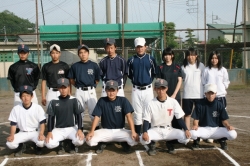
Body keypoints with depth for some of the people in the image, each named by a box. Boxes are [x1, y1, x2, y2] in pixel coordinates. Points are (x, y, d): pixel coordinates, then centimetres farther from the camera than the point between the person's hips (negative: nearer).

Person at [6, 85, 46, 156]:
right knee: (10, 143, -23)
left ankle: (38, 147, 8)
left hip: (35, 132, -2)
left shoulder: (38, 108, -10)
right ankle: (21, 146, 14)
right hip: (22, 133, 2)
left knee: (42, 141, -33)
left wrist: (41, 134, -25)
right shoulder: (16, 108, -4)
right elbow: (13, 124, 1)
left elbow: (42, 123, -9)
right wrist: (12, 135, -16)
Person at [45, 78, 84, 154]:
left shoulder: (74, 100, -3)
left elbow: (78, 116, -4)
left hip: (72, 128, 0)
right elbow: (50, 118, 1)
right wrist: (49, 132, -11)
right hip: (58, 129, 1)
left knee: (80, 140, -30)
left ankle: (72, 144, 8)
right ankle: (60, 144, 9)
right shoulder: (54, 102, 0)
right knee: (49, 144, -26)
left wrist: (79, 129, -18)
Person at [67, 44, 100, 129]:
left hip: (91, 91, -2)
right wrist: (78, 86, 4)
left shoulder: (94, 65, -2)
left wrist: (91, 86, 3)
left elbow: (97, 79, 6)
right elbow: (71, 79, 12)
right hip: (79, 92, 2)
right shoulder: (75, 66, 3)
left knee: (93, 111, 0)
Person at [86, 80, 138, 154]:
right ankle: (102, 142, 9)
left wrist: (133, 132, -28)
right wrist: (91, 131, -22)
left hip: (120, 130, -1)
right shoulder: (101, 101, -3)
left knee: (134, 138, -30)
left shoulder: (123, 100, -6)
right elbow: (97, 117, -7)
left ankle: (124, 143, 7)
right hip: (105, 130, 1)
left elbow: (129, 116, -15)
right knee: (90, 140, -26)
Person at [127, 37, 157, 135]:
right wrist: (135, 80, 3)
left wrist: (148, 80, 1)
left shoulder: (151, 59, -2)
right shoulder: (131, 60, 1)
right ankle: (137, 133, 16)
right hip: (136, 90, 1)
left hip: (148, 89, -1)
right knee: (137, 113, 7)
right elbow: (129, 74, 10)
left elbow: (154, 73, 7)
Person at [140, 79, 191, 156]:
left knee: (186, 137, -22)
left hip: (169, 130, 2)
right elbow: (146, 120, -8)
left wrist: (186, 129, -18)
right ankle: (152, 144, 7)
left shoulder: (173, 102, -6)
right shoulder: (151, 104, -8)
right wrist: (145, 132, -27)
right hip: (155, 130, -2)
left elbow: (179, 118, -2)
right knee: (144, 139, -31)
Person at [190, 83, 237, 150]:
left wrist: (228, 126, -20)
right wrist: (195, 125, -26)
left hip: (216, 129, 2)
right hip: (203, 129, -2)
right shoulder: (200, 105, -4)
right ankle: (196, 140, 4)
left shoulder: (219, 105, 0)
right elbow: (196, 119, -3)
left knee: (233, 134, -23)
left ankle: (222, 140, 12)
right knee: (193, 133, -36)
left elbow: (224, 120, 2)